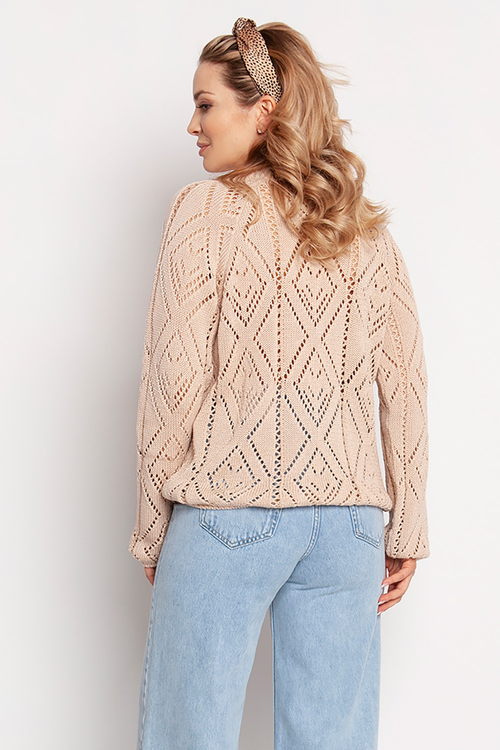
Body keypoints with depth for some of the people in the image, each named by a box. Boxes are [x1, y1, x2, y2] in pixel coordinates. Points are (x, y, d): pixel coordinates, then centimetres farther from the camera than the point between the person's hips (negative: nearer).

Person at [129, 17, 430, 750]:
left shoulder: (207, 208, -4)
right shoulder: (369, 228, 9)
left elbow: (177, 376, -7)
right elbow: (405, 386, 7)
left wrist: (153, 527, 1)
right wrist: (406, 533, 13)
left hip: (227, 509, -4)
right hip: (348, 518, 5)